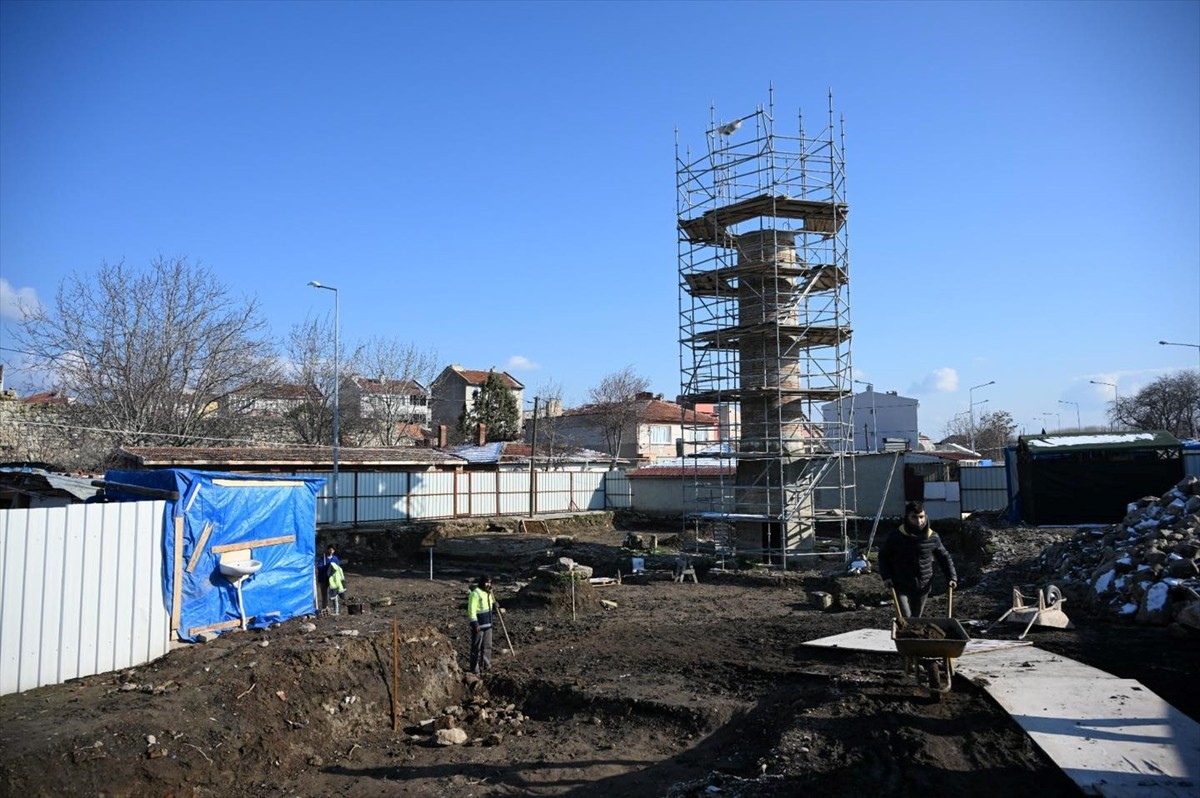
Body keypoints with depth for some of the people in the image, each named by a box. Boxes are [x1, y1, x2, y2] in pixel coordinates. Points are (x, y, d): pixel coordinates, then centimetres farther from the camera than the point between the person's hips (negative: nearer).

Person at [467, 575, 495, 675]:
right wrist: (475, 624, -24)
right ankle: (475, 669, 4)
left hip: (488, 625, 8)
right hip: (478, 625, -8)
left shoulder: (488, 593, 11)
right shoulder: (475, 593, -17)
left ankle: (486, 665, 27)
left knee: (487, 646, 15)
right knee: (477, 647, -2)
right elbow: (471, 610, -21)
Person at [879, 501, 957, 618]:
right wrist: (886, 576, -9)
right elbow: (883, 555, 2)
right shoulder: (897, 536, -12)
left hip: (923, 587, 3)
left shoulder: (932, 537, -5)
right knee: (905, 618, -13)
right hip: (901, 587, -3)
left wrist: (952, 577, -1)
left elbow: (944, 557, 10)